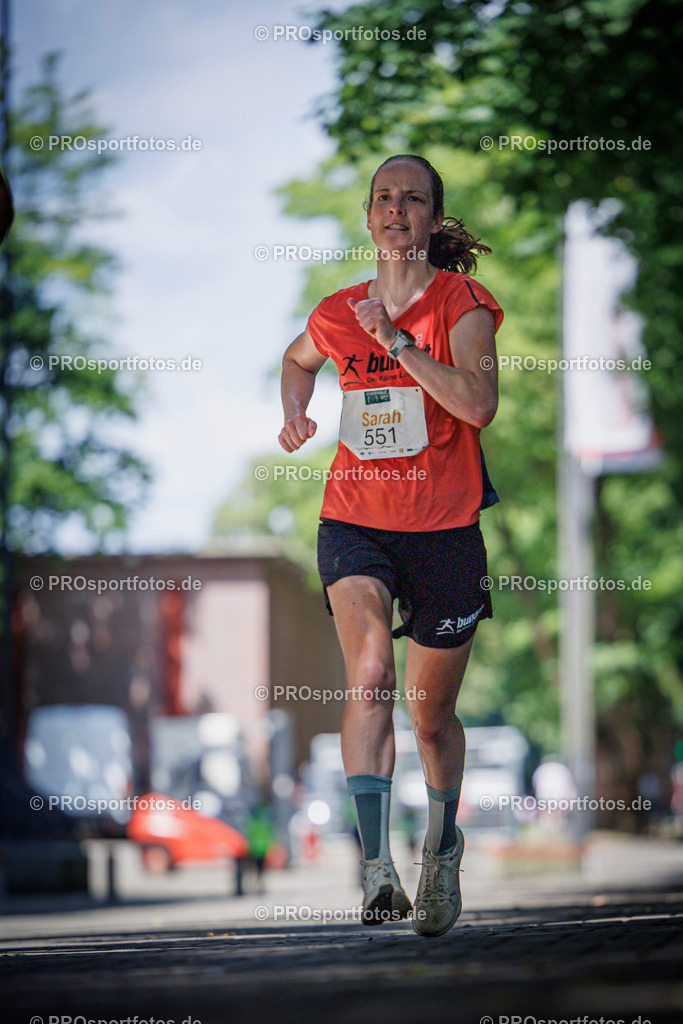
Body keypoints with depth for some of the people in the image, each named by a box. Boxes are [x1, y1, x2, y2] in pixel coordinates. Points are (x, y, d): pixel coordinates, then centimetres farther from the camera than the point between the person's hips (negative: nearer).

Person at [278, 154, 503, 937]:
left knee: (432, 712, 11)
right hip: (354, 522, 1)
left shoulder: (462, 304, -5)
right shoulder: (338, 314, 6)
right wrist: (293, 415, 12)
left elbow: (479, 404, -22)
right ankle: (377, 869, -34)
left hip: (444, 528, -1)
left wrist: (396, 341, -24)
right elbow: (298, 360, 31)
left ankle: (443, 847, 40)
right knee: (368, 672, -26)